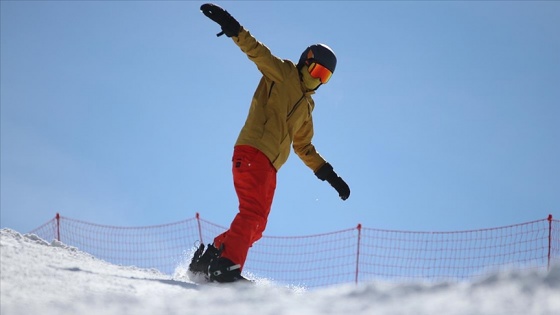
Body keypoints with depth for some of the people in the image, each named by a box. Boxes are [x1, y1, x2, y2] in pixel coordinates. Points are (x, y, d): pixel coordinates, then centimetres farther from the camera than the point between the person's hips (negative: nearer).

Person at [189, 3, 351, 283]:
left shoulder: (305, 106, 27)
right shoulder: (282, 73, 7)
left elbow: (304, 148, 32)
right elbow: (257, 51, -8)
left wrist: (329, 175, 25)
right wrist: (234, 29, -25)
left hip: (269, 167, 8)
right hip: (252, 152, -8)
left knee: (255, 227, 5)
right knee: (253, 212, -22)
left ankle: (207, 258, 7)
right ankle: (226, 265, -29)